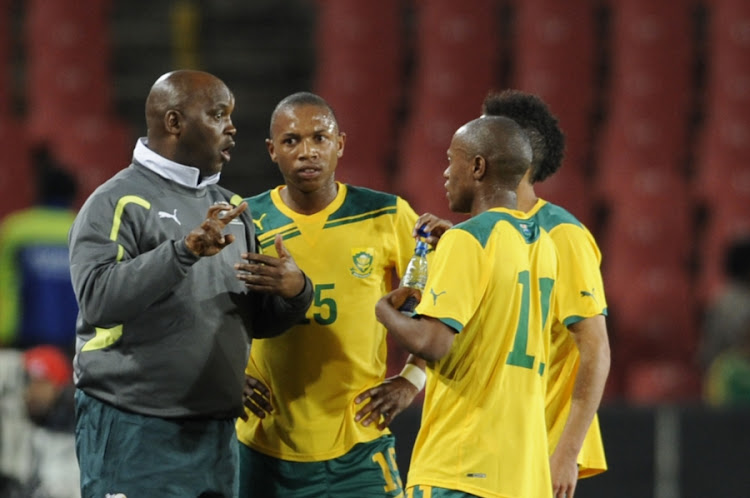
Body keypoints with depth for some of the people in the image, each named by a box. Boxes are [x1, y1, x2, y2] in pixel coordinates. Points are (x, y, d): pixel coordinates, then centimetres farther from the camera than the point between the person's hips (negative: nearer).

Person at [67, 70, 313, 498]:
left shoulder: (230, 207, 15)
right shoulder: (117, 202, -6)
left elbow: (258, 321, 18)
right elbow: (98, 299, -21)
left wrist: (295, 292, -4)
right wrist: (184, 250, -31)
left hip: (217, 432, 7)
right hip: (134, 431, -7)